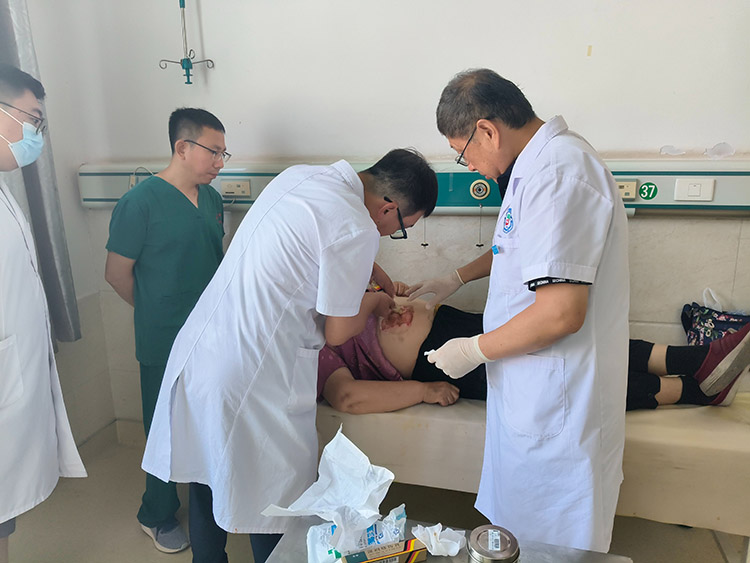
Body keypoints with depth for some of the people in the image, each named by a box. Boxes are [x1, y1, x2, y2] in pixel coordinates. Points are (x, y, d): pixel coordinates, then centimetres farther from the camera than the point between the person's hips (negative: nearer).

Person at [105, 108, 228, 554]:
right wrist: (160, 315, 2)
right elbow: (118, 273, -10)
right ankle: (158, 516, 35)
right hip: (165, 345, -6)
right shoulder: (140, 203, -16)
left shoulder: (211, 199, 4)